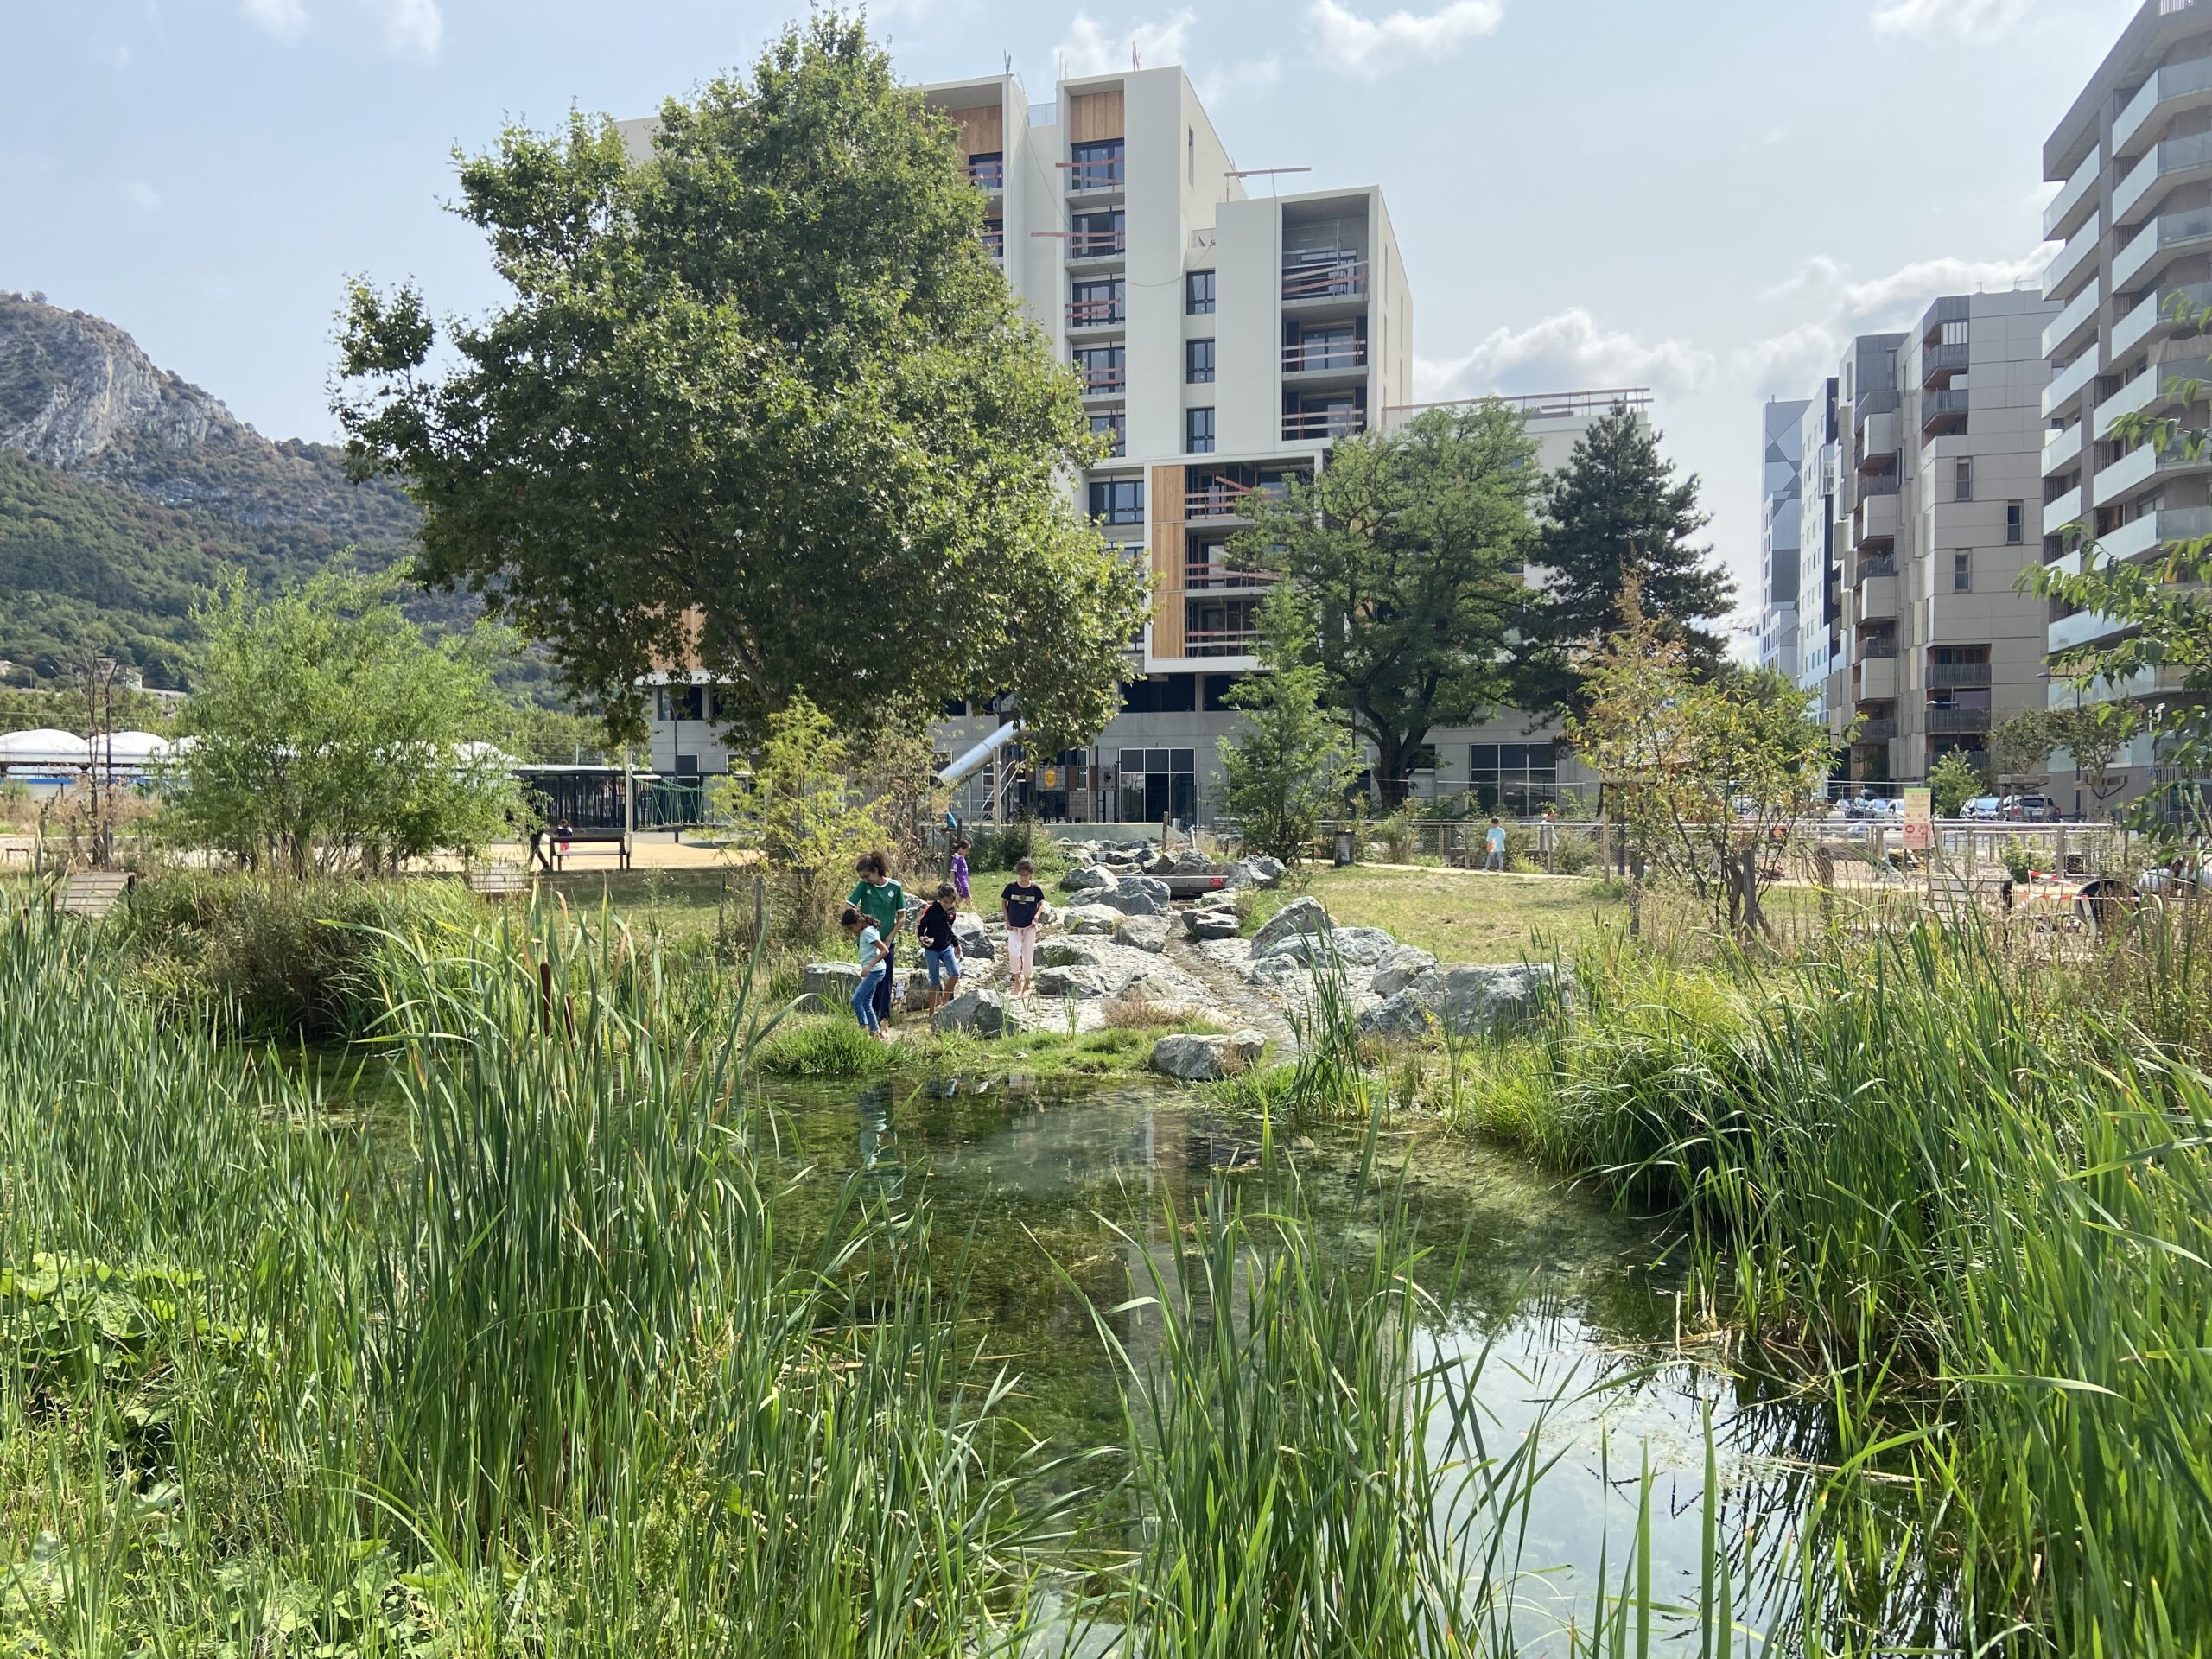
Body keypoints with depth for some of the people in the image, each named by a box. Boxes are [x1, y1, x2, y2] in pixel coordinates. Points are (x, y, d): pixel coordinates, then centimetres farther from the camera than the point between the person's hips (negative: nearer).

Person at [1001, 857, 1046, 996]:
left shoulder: (1035, 889, -6)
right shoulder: (1011, 887, -7)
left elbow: (1041, 904, 5)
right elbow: (1003, 903, 5)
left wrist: (1035, 918, -10)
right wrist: (1007, 920, -3)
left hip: (1029, 927, 0)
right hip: (1014, 927, 0)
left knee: (1028, 956, 5)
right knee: (1014, 953, -16)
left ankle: (1026, 985, 20)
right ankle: (1017, 981, 6)